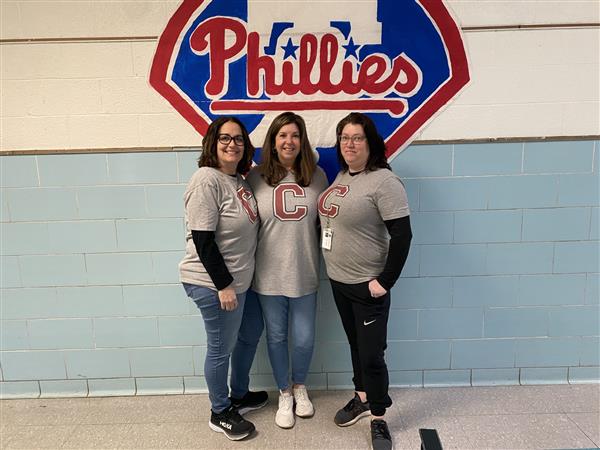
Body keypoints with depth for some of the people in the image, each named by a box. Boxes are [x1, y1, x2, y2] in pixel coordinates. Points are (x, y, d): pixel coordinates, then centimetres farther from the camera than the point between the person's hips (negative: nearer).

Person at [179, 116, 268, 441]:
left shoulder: (238, 179, 8)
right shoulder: (207, 180, -19)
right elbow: (202, 240, -22)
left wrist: (234, 281, 15)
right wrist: (223, 285, -20)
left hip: (238, 280, 10)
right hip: (213, 284, -10)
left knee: (251, 332, 23)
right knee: (222, 348, 7)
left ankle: (239, 395, 44)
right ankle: (220, 413, 31)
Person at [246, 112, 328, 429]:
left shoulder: (316, 176, 0)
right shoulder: (256, 176, -6)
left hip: (304, 274, 1)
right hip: (269, 275, -1)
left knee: (304, 338, 12)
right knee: (276, 337, 15)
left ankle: (300, 387, 43)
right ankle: (284, 394, 40)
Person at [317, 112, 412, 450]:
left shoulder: (384, 181, -17)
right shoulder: (341, 176, 7)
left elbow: (402, 235, -19)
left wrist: (385, 281, -19)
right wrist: (334, 269, 13)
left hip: (368, 285, -7)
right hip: (338, 280, 8)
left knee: (371, 353, 3)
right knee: (355, 344, 21)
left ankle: (378, 419, 24)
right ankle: (362, 399, 41)